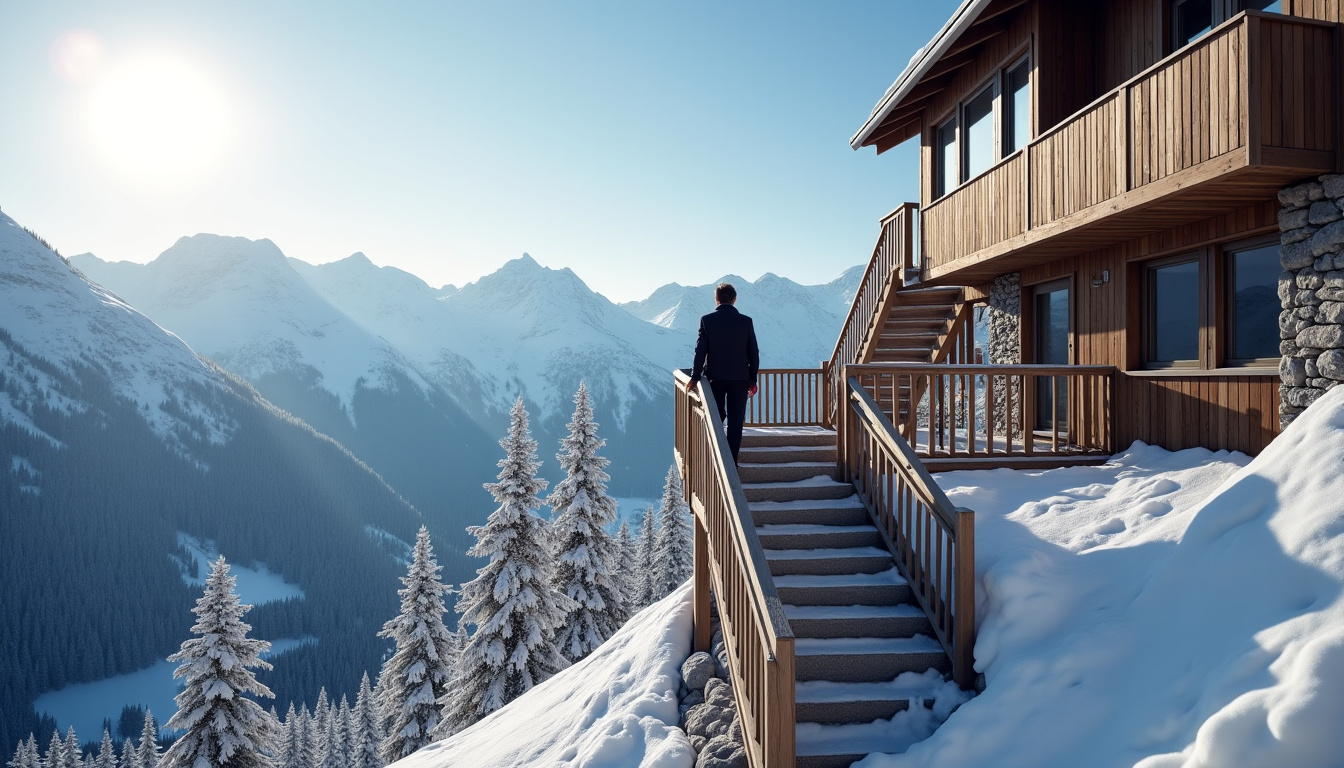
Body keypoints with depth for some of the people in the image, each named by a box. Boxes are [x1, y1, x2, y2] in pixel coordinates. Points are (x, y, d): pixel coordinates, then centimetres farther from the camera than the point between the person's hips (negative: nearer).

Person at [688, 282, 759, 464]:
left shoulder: (707, 320, -5)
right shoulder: (746, 321, -2)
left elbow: (700, 350, -6)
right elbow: (754, 353, 1)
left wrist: (695, 376, -1)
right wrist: (752, 379, 8)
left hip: (715, 377, 0)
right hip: (740, 378, 0)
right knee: (736, 422, 4)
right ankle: (732, 461, 4)